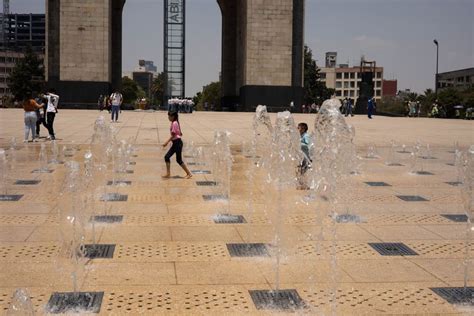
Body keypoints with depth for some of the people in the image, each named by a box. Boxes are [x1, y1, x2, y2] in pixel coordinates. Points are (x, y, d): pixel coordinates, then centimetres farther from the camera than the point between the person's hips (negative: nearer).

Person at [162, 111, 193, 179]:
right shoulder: (173, 123, 14)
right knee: (167, 157, 5)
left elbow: (173, 135, -19)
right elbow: (180, 134, 18)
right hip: (175, 143, 10)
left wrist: (167, 142, -21)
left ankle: (189, 173, 5)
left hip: (178, 142, -10)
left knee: (179, 160, -4)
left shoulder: (174, 123, -15)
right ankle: (168, 173, 7)